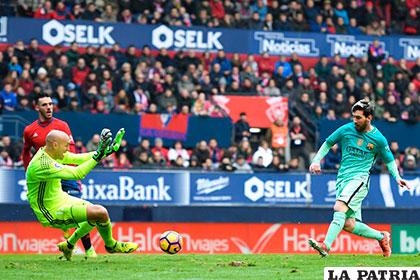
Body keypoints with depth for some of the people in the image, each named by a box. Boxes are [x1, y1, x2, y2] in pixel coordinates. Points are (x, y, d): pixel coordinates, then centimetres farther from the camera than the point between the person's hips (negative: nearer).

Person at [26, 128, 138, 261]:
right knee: (101, 213, -15)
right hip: (52, 213, -11)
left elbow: (78, 158, 7)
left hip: (61, 199, 11)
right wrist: (97, 156, -31)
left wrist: (105, 151, -1)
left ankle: (68, 245, 35)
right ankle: (111, 245, 15)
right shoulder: (42, 164, -29)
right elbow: (76, 173, -33)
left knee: (99, 212, 24)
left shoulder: (54, 153, 0)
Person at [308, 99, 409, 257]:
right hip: (342, 179, 4)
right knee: (348, 225, -3)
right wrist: (316, 161, 6)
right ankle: (381, 237, 19)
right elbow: (328, 144, 18)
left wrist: (397, 177, -1)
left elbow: (389, 160, 15)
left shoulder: (378, 139, 1)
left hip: (359, 178, -4)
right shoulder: (346, 130, 5)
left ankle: (326, 246, -39)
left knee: (339, 208, -29)